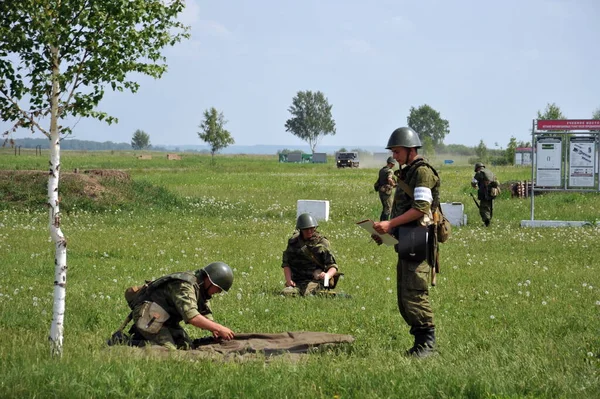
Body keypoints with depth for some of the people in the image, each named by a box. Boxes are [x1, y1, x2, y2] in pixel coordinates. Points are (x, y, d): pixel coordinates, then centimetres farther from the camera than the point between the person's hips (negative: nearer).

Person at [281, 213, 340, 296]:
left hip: (315, 280, -2)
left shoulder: (321, 243, -1)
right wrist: (288, 280, -7)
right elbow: (286, 263, 10)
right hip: (297, 282, 2)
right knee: (286, 293, -28)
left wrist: (327, 275, -26)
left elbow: (333, 266, -3)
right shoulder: (293, 242, 8)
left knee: (308, 293, -33)